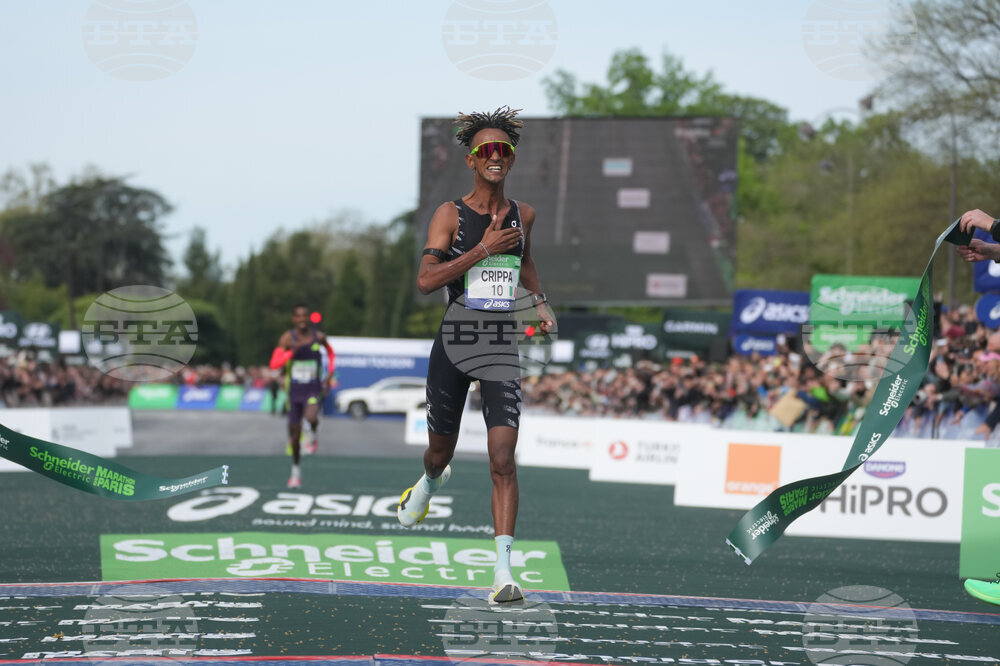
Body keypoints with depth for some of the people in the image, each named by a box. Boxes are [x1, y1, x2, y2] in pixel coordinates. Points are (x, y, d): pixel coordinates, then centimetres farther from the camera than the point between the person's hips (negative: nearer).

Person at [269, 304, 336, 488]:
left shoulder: (318, 337, -3)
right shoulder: (288, 338, -7)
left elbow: (330, 352, 20)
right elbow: (274, 364, -15)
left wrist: (329, 375, 11)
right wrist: (292, 351, -28)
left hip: (314, 389, -1)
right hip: (295, 390, 1)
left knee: (311, 417, -32)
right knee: (294, 433, 8)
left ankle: (314, 433, 6)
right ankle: (296, 470, 28)